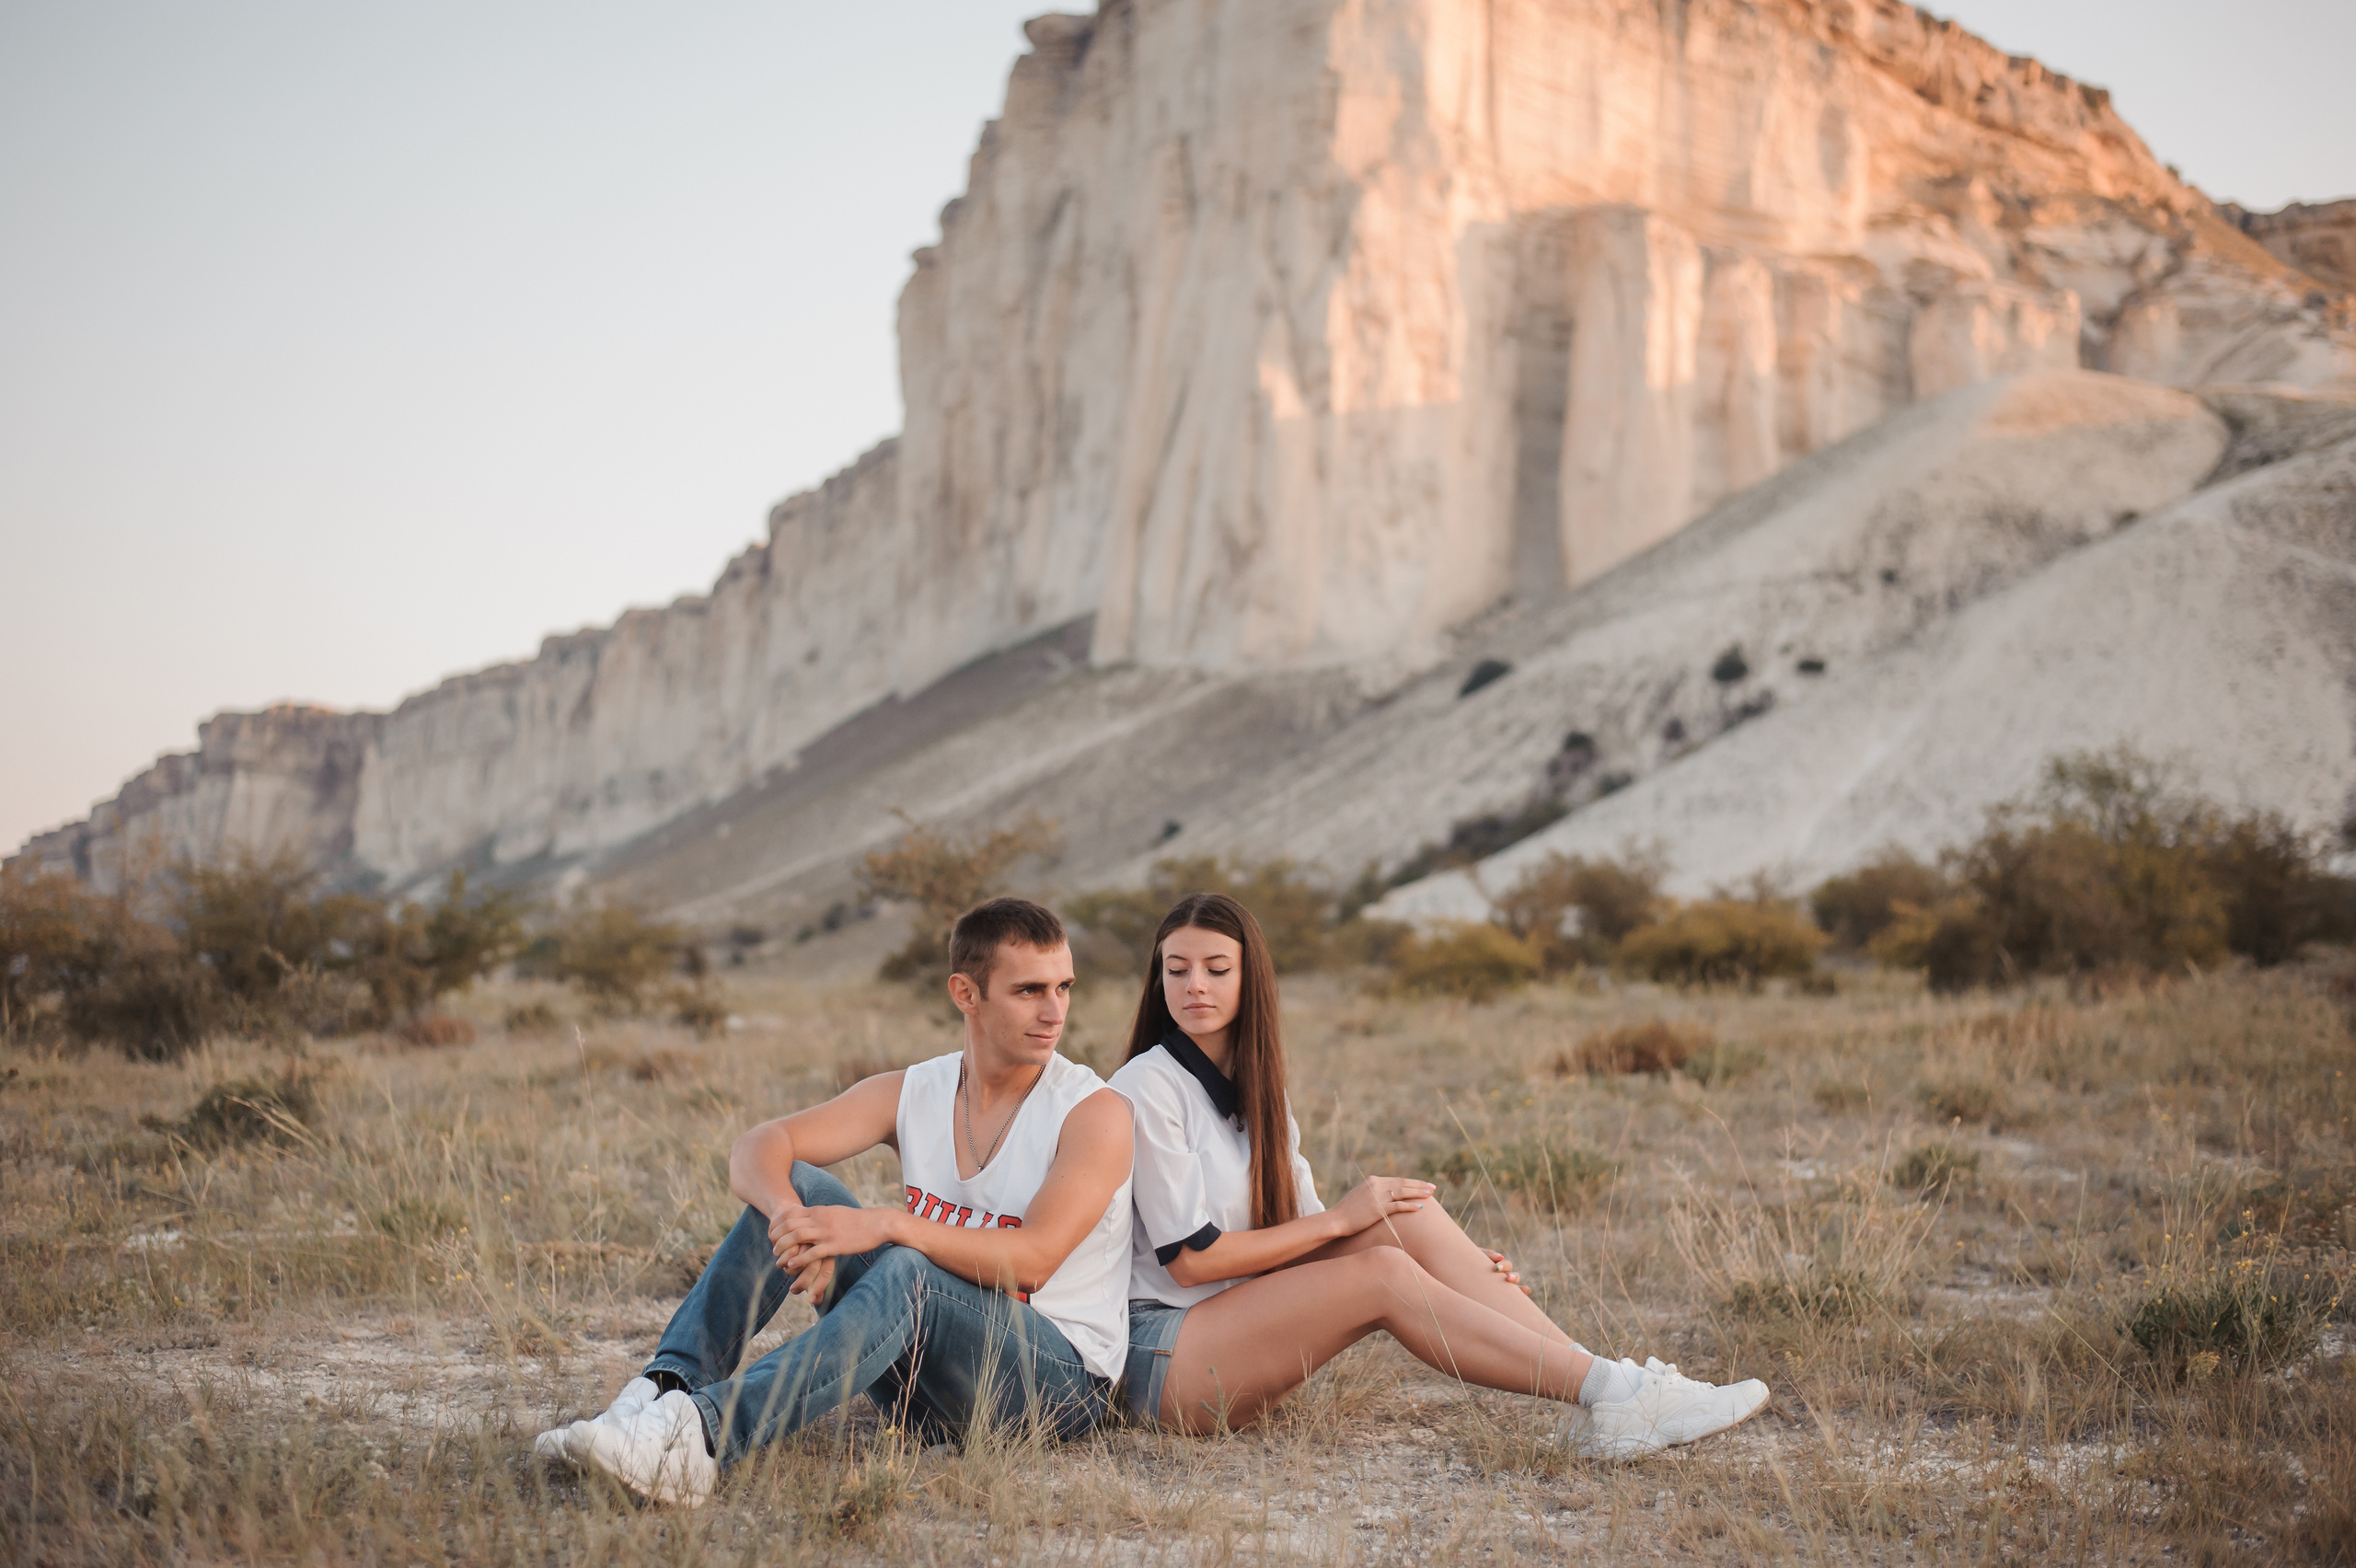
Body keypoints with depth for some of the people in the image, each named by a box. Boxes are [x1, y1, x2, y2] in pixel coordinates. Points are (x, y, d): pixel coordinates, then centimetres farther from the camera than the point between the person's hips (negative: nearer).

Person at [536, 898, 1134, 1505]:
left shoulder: (1096, 1111, -8)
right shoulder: (912, 1093, 5)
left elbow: (1033, 1258, -22)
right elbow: (757, 1148, -7)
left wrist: (889, 1225, -34)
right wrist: (792, 1217, -30)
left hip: (1060, 1375, -5)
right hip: (927, 1383, 5)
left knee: (906, 1271, -35)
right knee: (795, 1185, -11)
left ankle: (706, 1429, -53)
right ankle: (665, 1388, -28)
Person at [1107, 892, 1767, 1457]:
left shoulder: (1255, 1089, 14)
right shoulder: (1148, 1088, -11)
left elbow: (1301, 1233, 11)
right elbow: (1190, 1257, -15)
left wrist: (1445, 1259, -2)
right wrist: (1341, 1219, -11)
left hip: (1244, 1321, 7)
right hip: (1159, 1354, -7)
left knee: (1407, 1215, -13)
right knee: (1383, 1274, -25)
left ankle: (1599, 1397, -22)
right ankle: (1610, 1392, -28)